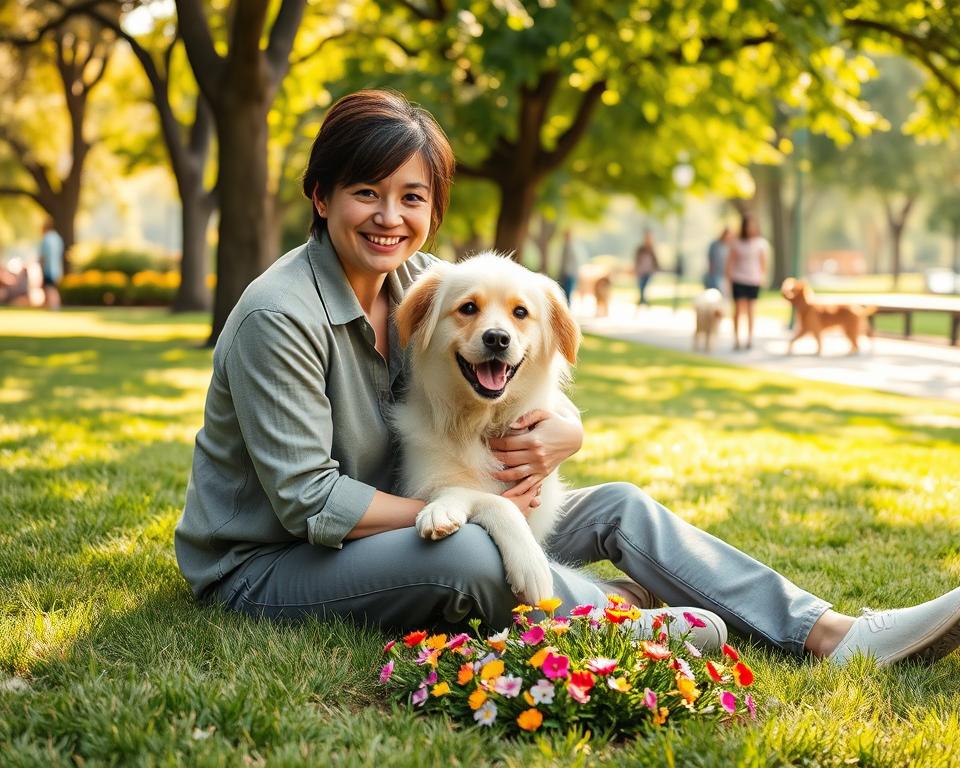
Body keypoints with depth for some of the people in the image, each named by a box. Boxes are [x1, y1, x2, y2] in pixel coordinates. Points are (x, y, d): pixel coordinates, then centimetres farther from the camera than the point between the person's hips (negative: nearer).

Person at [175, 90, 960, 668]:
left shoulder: (424, 283, 0)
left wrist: (562, 432, -19)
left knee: (619, 506, -5)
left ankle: (837, 634, -11)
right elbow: (308, 501, -24)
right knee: (462, 555, -39)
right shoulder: (279, 315, -22)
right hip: (265, 566, -7)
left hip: (393, 527, 7)